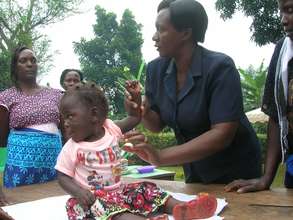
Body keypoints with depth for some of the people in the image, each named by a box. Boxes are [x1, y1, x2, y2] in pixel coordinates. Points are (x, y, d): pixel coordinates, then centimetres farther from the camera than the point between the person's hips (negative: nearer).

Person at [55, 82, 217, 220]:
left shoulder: (110, 129, 4)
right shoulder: (71, 148, -7)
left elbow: (134, 118, 14)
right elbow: (63, 177, -5)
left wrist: (135, 96, 0)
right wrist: (79, 192, -23)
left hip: (118, 190, 7)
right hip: (93, 197, -6)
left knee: (146, 189, -6)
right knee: (107, 207, -36)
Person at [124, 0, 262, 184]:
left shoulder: (220, 67, -25)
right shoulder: (156, 69, -7)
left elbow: (223, 135, -31)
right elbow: (158, 124, 1)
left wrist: (161, 157, -37)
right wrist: (143, 113, -21)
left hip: (235, 173, -5)